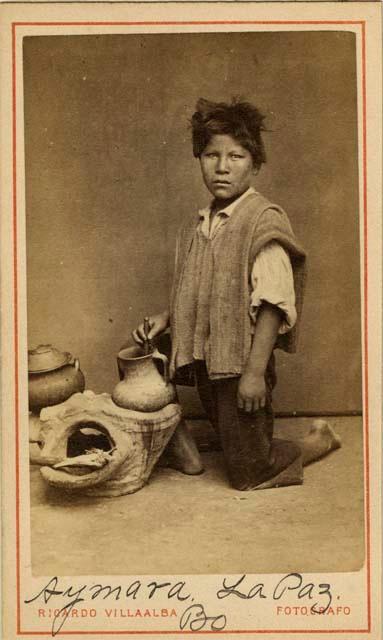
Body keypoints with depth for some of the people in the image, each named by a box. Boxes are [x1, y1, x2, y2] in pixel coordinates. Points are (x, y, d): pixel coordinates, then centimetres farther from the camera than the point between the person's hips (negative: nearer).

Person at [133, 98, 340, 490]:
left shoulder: (264, 221, -15)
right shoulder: (195, 228, 8)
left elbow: (273, 302, -20)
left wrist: (255, 371, -23)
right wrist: (166, 318, 3)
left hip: (241, 361, -7)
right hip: (205, 360, 7)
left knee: (249, 473, 3)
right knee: (230, 446, 19)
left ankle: (320, 442, 24)